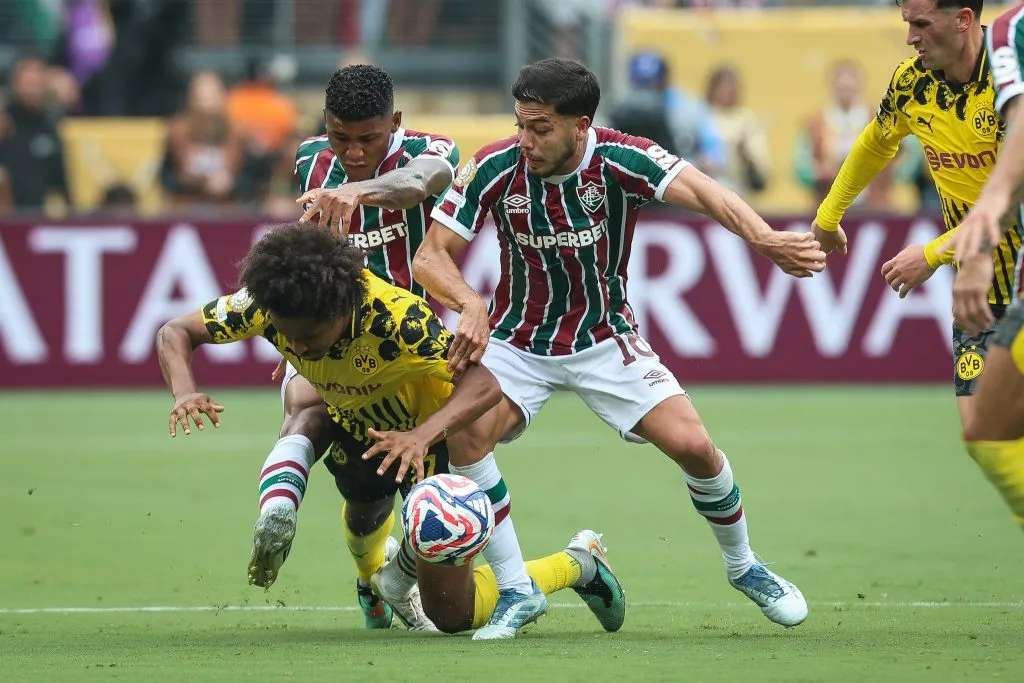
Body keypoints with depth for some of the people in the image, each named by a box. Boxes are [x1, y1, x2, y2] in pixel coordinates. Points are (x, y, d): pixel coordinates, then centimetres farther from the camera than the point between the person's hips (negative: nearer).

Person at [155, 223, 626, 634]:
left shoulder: (396, 316, -40)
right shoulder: (267, 305, -28)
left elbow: (484, 383, -40)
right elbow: (176, 333, -17)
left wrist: (422, 435, -57)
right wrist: (184, 391, -39)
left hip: (432, 435, -5)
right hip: (356, 428, 5)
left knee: (450, 614, -1)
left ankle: (578, 564, 19)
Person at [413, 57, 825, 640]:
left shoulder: (620, 160, -21)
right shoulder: (495, 168, -17)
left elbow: (698, 190, -37)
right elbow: (432, 255, -14)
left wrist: (764, 239, -57)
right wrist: (470, 303, -36)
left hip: (606, 339, 0)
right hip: (517, 340, 0)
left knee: (692, 444, -12)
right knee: (465, 434, -26)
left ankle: (743, 566, 18)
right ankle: (517, 591, -11)